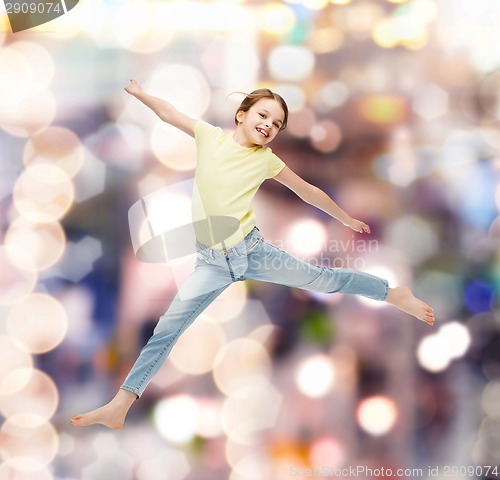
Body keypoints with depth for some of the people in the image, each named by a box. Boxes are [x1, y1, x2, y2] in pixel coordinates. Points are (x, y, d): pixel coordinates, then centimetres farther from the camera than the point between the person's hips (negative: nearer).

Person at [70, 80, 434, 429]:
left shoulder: (266, 160, 1)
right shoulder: (211, 136, 1)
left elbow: (308, 191, 12)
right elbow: (168, 113, 9)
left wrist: (346, 218, 20)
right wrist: (138, 92, 0)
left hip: (251, 249, 0)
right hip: (212, 262, 0)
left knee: (319, 278, 6)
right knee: (168, 328, -5)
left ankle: (395, 294, 26)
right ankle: (119, 407, -6)